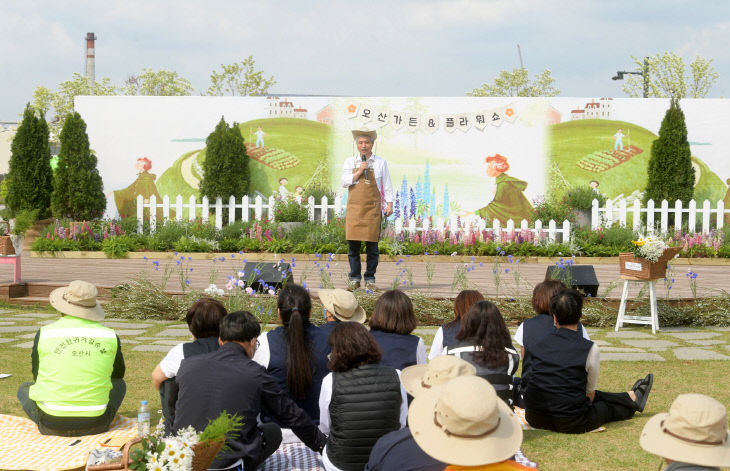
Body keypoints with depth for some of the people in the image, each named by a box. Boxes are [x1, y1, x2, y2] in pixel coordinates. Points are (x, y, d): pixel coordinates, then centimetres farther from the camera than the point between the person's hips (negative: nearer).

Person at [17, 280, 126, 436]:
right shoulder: (110, 336, -2)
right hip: (95, 425, 0)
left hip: (52, 425, 0)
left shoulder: (44, 334, -4)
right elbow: (118, 373, 17)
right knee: (119, 384, 30)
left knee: (24, 389, 31)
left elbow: (37, 376, 12)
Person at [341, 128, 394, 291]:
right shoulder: (350, 162, 10)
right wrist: (360, 171, -9)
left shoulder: (380, 162, 6)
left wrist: (389, 203, 0)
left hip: (372, 208, -1)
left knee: (372, 245, -1)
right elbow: (344, 182, 0)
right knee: (353, 245, 1)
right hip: (354, 208, 1)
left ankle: (370, 279, 7)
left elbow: (387, 184, 8)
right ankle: (354, 278, 10)